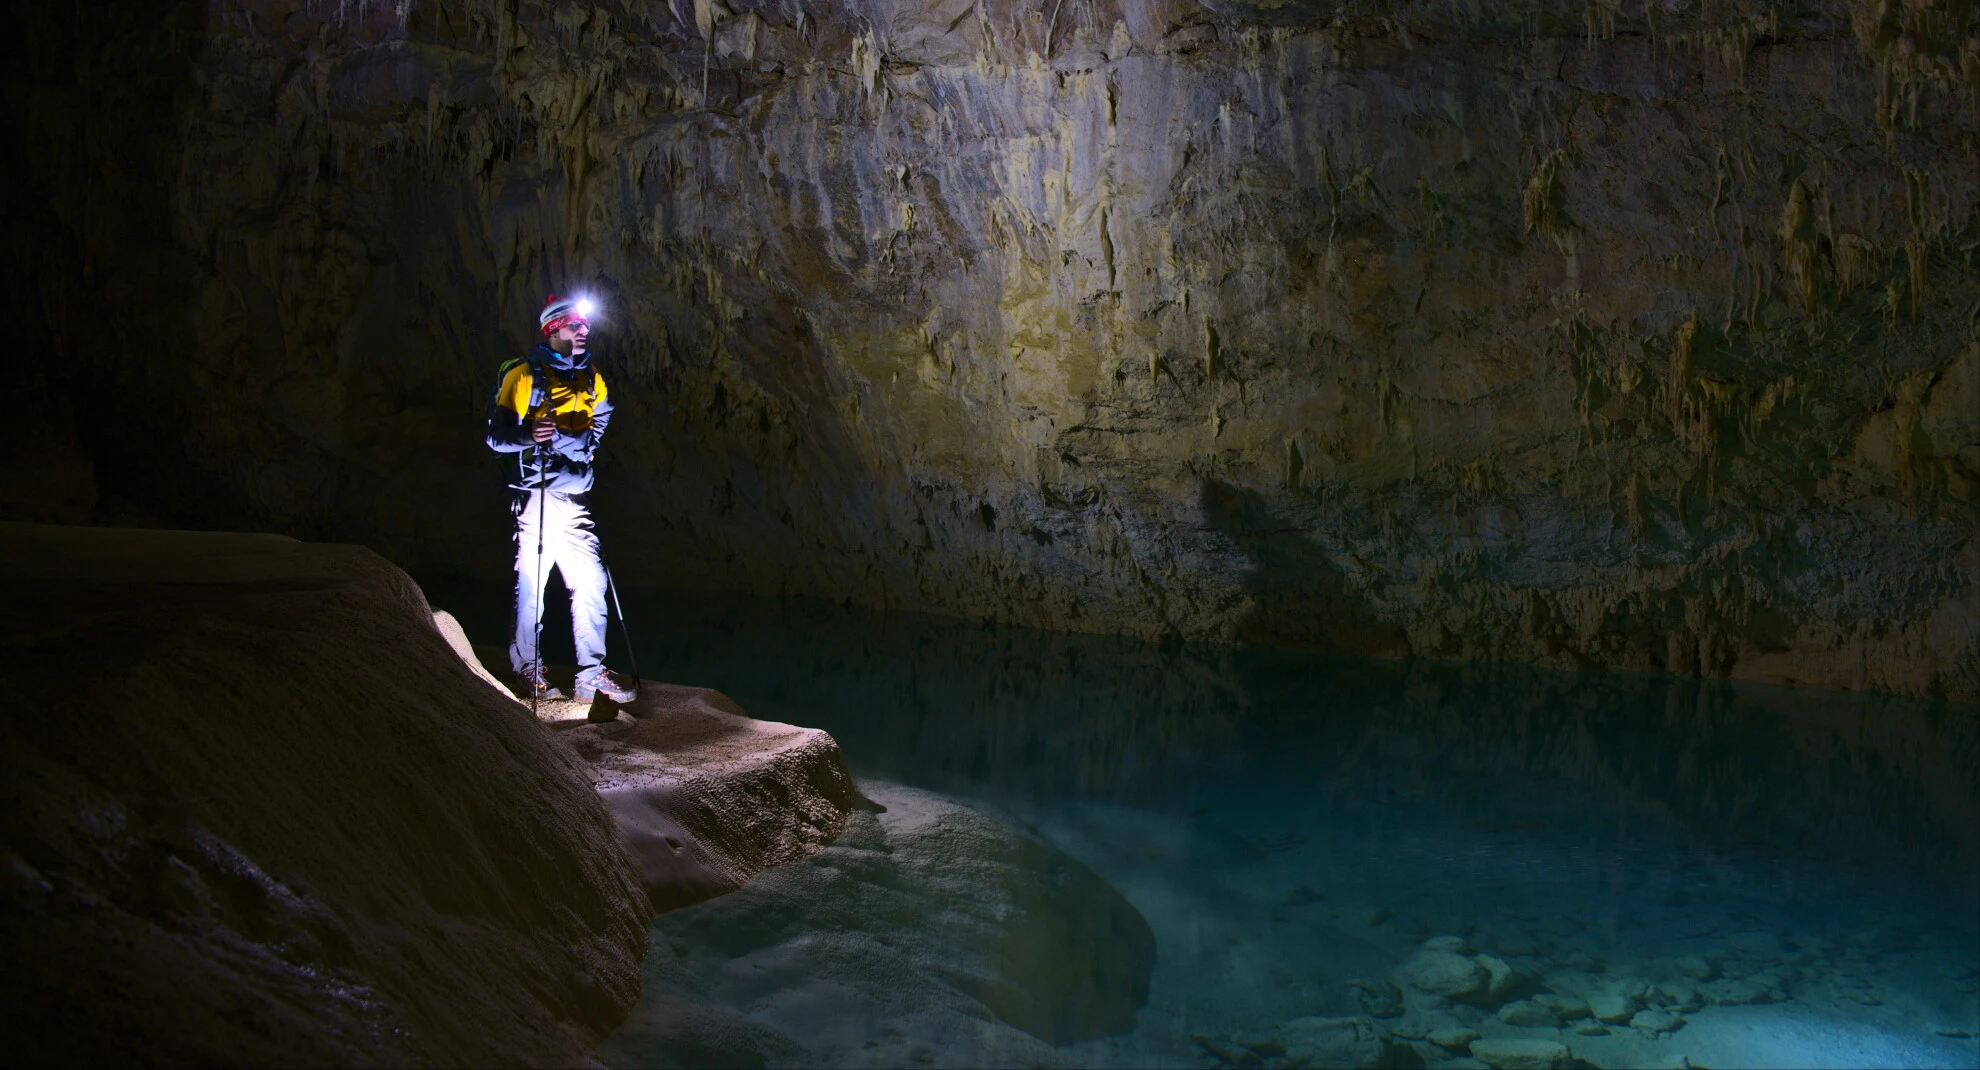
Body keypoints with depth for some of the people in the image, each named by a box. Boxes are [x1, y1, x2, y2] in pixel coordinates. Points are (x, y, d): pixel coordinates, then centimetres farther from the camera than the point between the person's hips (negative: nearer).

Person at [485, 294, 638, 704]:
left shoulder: (591, 381, 15)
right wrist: (529, 435, -25)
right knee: (532, 583, -2)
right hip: (536, 497, -5)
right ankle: (527, 668, 13)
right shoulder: (524, 375, -3)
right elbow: (496, 436, -6)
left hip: (575, 503, 5)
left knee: (590, 583, 2)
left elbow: (593, 438, 9)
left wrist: (557, 434, -8)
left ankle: (591, 674, 10)